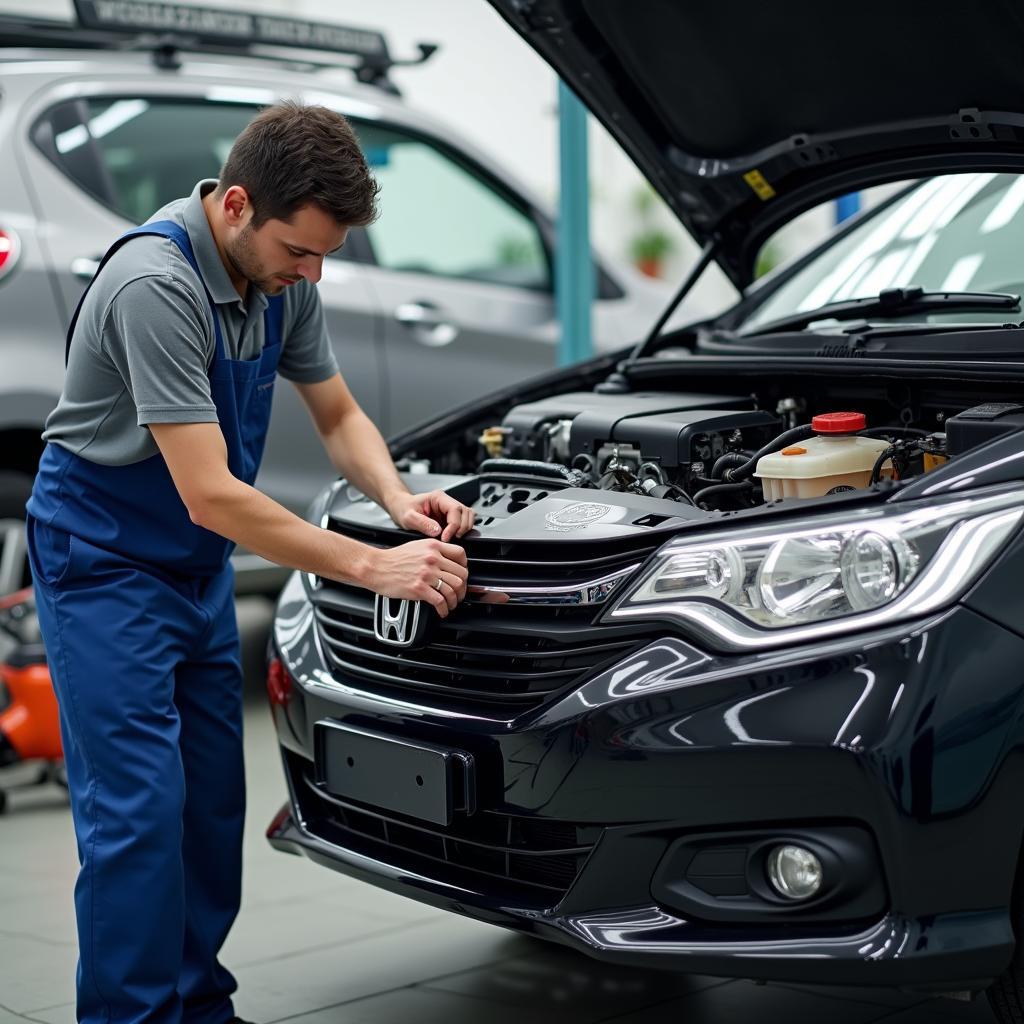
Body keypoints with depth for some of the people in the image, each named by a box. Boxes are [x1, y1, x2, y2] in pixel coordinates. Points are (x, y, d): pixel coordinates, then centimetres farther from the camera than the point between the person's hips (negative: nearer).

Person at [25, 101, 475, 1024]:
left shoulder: (281, 275, -4)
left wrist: (400, 500, -12)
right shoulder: (155, 285, -30)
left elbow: (338, 415, 8)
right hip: (106, 562, -8)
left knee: (213, 799, 11)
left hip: (199, 567, 8)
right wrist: (375, 568, -29)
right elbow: (211, 495, -33)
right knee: (137, 808, -10)